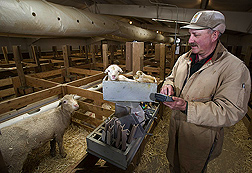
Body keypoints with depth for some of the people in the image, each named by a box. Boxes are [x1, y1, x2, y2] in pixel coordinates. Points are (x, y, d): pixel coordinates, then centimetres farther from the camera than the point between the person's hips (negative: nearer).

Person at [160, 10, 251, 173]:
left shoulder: (235, 68, -19)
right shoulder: (184, 59, 0)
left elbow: (230, 112, -24)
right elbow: (172, 77, 13)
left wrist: (187, 107, -34)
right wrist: (169, 85, -12)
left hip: (201, 136, -5)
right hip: (175, 126, 6)